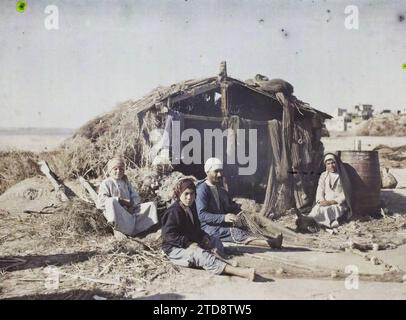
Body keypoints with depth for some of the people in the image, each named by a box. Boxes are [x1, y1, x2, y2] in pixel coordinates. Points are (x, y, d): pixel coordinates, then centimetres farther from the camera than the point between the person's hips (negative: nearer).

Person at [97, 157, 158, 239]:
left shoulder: (125, 182, 21)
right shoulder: (106, 183, 3)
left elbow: (135, 196, 14)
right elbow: (101, 200, -12)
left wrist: (131, 203, -11)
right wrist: (120, 201, -19)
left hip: (129, 210, 6)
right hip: (115, 212, -6)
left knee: (151, 205, -8)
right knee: (111, 201, -39)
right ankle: (117, 228, -27)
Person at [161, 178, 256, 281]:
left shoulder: (191, 206, 11)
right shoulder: (174, 211, -17)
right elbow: (169, 234, -23)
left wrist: (204, 236, 2)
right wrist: (188, 243, -27)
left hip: (192, 242, 11)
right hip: (176, 248, -10)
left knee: (215, 241, 9)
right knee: (199, 254, -33)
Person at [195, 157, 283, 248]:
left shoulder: (220, 188, 17)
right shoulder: (202, 190, -10)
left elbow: (230, 206, 25)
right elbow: (202, 215, -21)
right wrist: (223, 217, -31)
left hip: (222, 225, 8)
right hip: (208, 228, -8)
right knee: (236, 233, -28)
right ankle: (269, 243, -43)